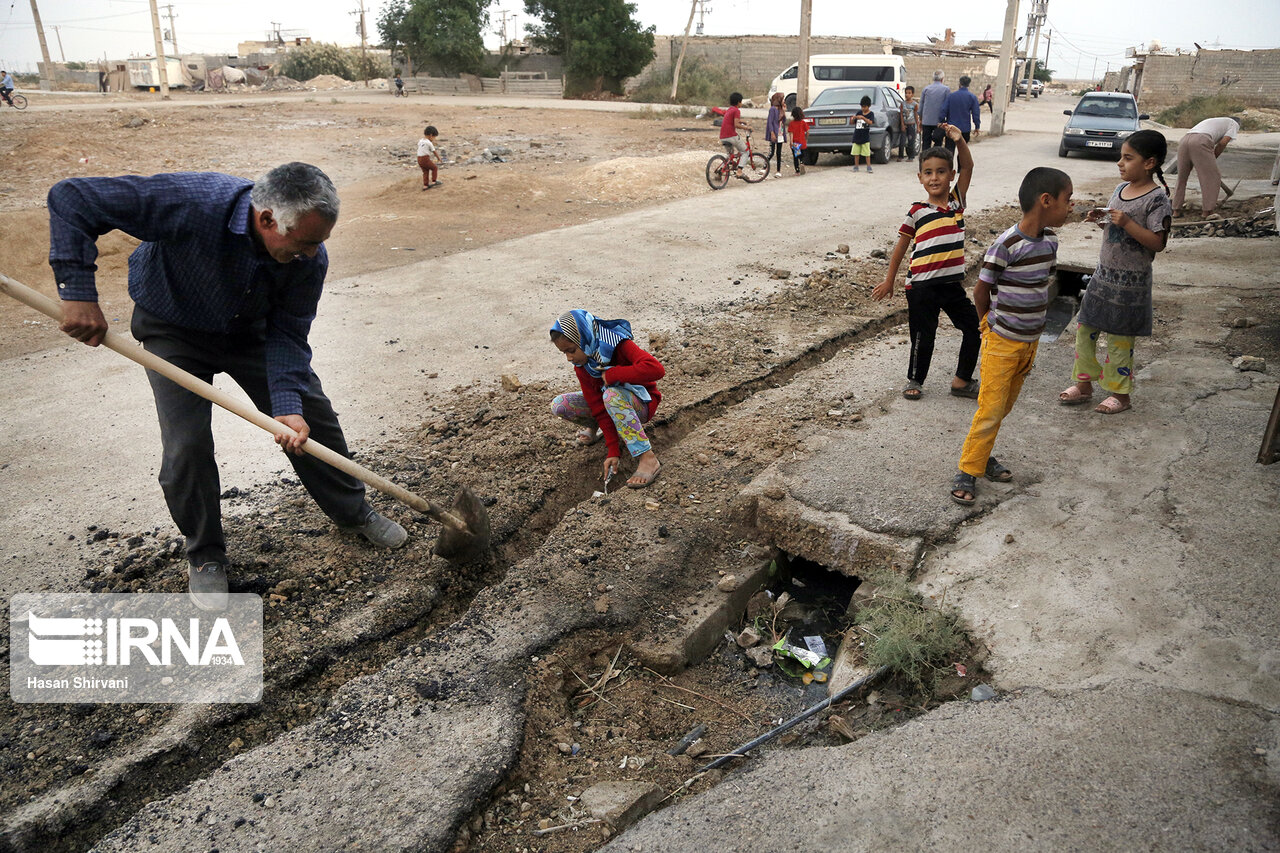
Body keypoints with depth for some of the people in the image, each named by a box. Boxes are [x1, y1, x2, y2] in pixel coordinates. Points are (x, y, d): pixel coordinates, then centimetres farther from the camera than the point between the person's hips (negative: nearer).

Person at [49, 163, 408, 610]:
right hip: (174, 331, -3)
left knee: (312, 417, 3)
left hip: (251, 332, 3)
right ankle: (205, 556, 11)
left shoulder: (309, 258, -27)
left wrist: (287, 405, -34)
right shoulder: (194, 203, -39)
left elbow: (287, 334, -20)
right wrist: (78, 293, -40)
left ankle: (353, 510, 27)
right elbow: (71, 198, -33)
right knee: (187, 445, -13)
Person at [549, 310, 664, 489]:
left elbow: (656, 369, -42)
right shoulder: (581, 367, -10)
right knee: (558, 406, -13)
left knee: (612, 394, -40)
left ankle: (648, 458, -37)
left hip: (642, 404, -6)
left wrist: (611, 374, -33)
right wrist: (612, 451, -21)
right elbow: (598, 407, -14)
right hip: (611, 401, 6)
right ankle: (595, 427, 16)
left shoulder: (618, 346, -26)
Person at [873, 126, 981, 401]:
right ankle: (915, 381, 26)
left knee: (974, 329, 6)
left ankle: (962, 380, 20)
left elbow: (968, 167, -3)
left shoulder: (957, 201, 5)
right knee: (923, 337, 5)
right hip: (921, 286, -4)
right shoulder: (918, 212, -5)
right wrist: (889, 281, 5)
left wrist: (959, 140, -19)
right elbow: (901, 247, 2)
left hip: (952, 283, 4)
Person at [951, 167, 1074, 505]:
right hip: (1002, 342, -7)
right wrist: (991, 323, 4)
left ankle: (981, 456, 30)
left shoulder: (1050, 241, 2)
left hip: (1030, 341, 7)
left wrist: (1033, 325, 12)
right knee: (991, 410, -3)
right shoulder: (1007, 244, -21)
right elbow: (981, 290, -11)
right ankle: (967, 472, 7)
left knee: (1004, 407, 16)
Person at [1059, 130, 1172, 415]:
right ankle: (1084, 384, 24)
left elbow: (1157, 243, -19)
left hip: (1130, 281, -7)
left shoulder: (1157, 199, -15)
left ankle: (1120, 394, 17)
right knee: (1084, 328, 10)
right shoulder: (1121, 189, 7)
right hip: (1104, 273, 7)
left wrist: (1126, 223, -27)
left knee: (1119, 338, 2)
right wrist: (1101, 219, -1)